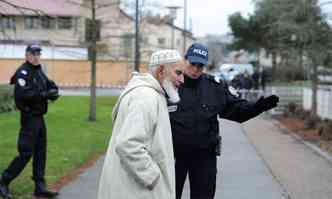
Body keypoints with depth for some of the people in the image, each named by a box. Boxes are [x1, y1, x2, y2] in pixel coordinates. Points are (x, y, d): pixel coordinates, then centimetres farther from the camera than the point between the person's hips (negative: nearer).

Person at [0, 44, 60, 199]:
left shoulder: (39, 71, 13)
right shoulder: (23, 72, -14)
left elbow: (50, 84, 14)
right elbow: (22, 94, -26)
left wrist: (53, 90, -9)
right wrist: (44, 95, -27)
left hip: (39, 118, 9)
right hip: (29, 118, -9)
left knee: (40, 153, 10)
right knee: (26, 153, -7)